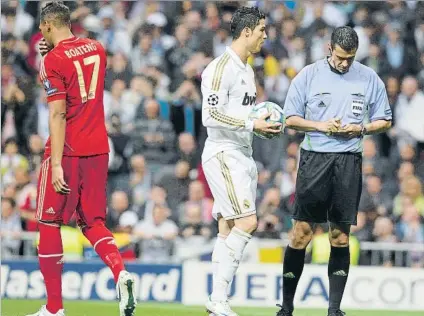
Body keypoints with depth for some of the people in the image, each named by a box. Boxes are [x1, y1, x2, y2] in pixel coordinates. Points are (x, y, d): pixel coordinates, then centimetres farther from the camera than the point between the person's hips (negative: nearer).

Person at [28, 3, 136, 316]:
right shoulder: (96, 50, 10)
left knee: (49, 224, 5)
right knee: (92, 222, 15)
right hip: (98, 149, 6)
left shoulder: (54, 60, -11)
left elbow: (58, 114, -17)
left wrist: (57, 164, -19)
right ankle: (120, 272, -13)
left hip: (67, 151, -6)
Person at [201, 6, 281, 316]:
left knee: (228, 230, 7)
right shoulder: (221, 68, -12)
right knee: (247, 222, -18)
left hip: (243, 156, 10)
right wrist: (252, 124, -21)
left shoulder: (247, 70, 19)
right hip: (223, 154, -10)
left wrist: (264, 124, 9)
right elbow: (211, 115, -19)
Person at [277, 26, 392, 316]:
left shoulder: (369, 78, 6)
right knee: (302, 232, -4)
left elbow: (384, 121, 12)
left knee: (341, 236, 2)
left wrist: (361, 129, -7)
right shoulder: (309, 75, 2)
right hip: (314, 158, -1)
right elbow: (291, 118, 6)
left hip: (349, 161, 1)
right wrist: (319, 125, -10)